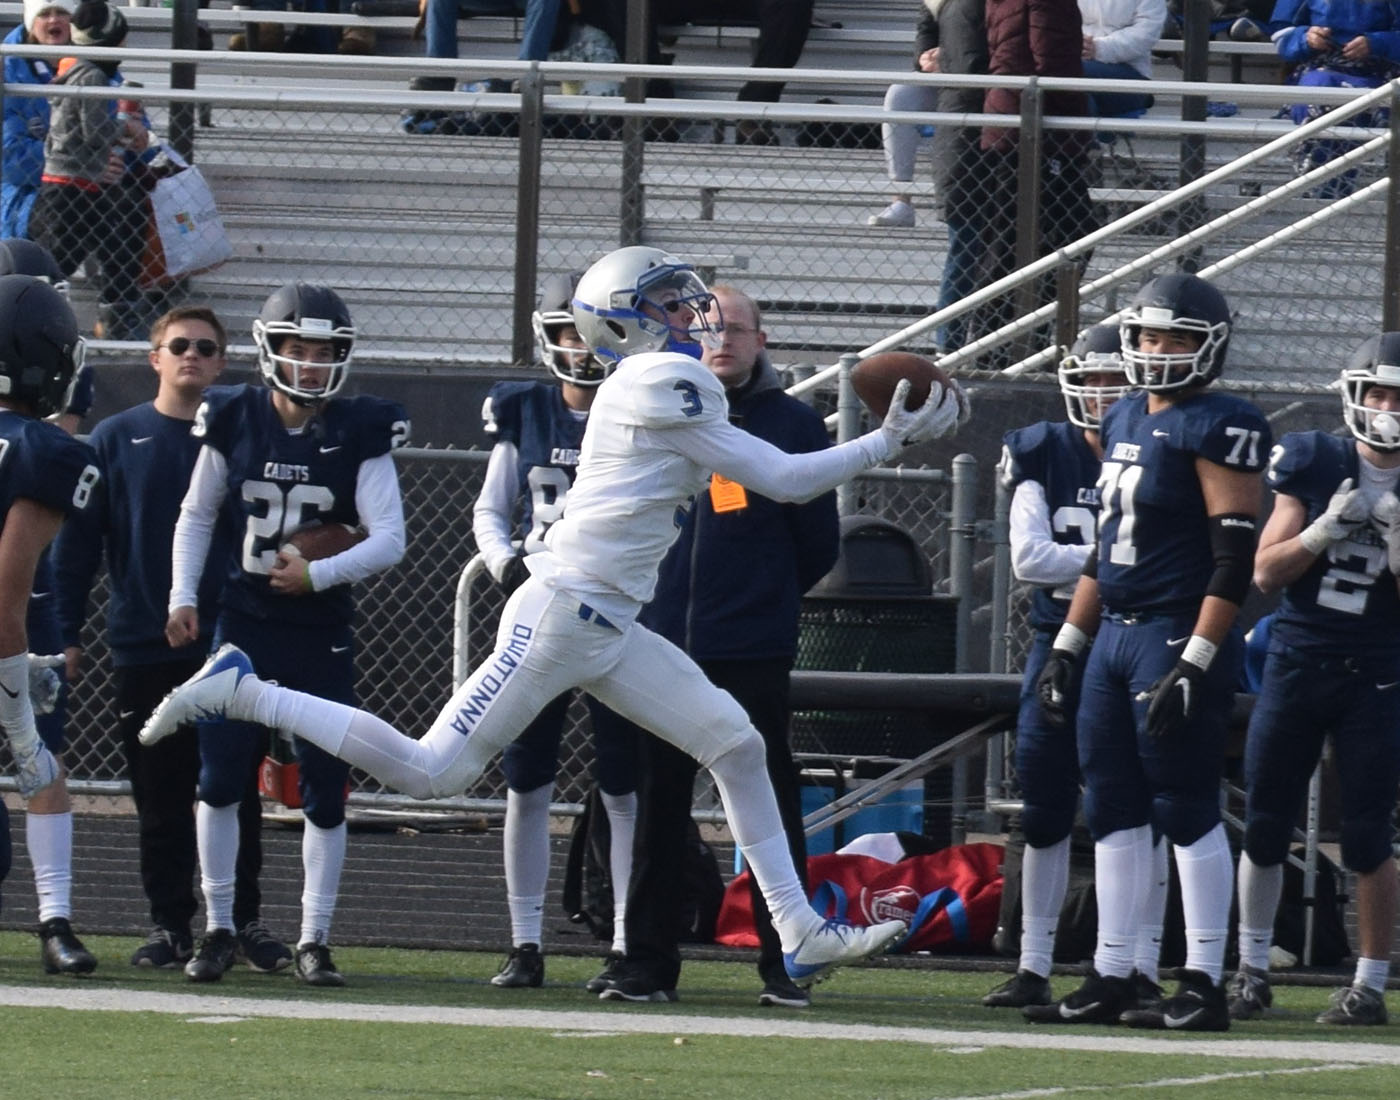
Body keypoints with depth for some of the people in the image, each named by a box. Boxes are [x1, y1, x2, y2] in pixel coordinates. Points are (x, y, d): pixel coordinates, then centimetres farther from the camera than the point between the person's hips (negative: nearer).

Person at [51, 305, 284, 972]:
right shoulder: (116, 440, 4)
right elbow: (77, 543, 5)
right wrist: (66, 634, 0)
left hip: (232, 648, 0)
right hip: (144, 648, 0)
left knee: (236, 792, 2)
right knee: (160, 798, 5)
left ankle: (244, 920, 8)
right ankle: (170, 924, 12)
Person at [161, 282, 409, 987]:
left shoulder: (360, 434, -6)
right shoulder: (234, 423, -1)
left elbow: (389, 540, -8)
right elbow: (197, 515, 12)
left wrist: (319, 574, -19)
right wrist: (183, 597, 4)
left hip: (322, 633, -1)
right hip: (243, 625, 1)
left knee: (324, 791, 0)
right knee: (219, 781, -3)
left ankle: (314, 940, 9)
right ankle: (218, 929, 9)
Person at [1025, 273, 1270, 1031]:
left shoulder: (1216, 429, -12)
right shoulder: (1126, 421, 15)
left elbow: (1235, 559, -16)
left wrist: (1193, 665, -21)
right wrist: (1067, 645, 19)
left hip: (1178, 635, -9)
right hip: (1116, 633, 9)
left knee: (1187, 812, -6)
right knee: (1114, 810, 9)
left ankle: (1204, 987, -2)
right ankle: (1110, 980, 13)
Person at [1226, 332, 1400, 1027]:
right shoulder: (1314, 465, 0)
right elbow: (1267, 572, -1)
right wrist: (1327, 528, -16)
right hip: (1295, 661, 1)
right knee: (1265, 828, 6)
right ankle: (1252, 970, 20)